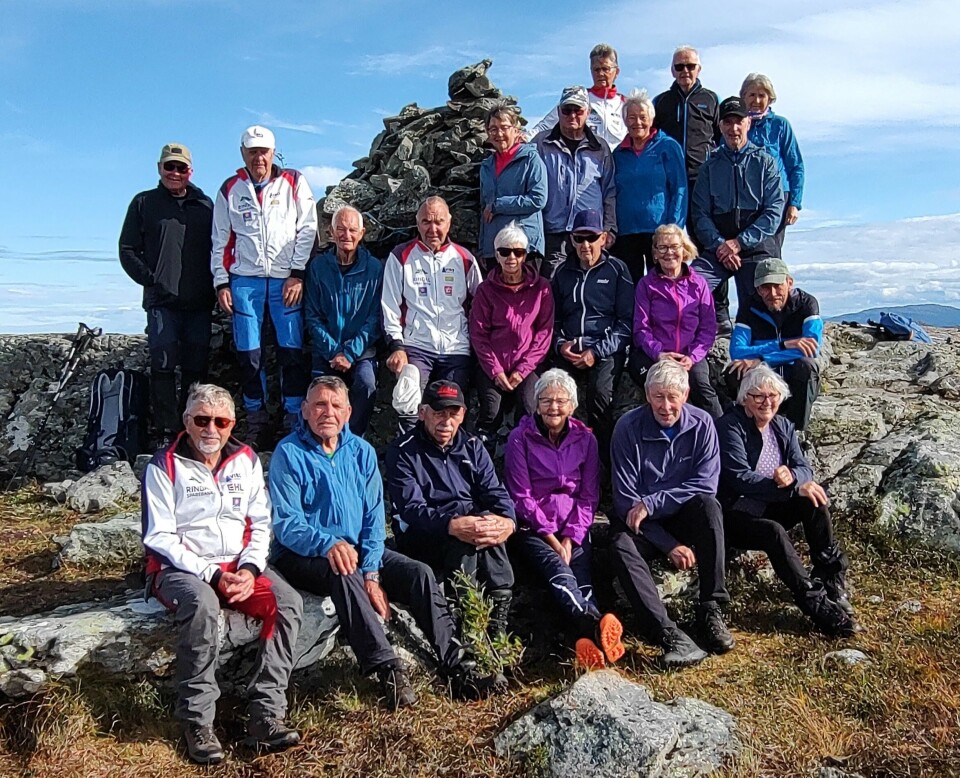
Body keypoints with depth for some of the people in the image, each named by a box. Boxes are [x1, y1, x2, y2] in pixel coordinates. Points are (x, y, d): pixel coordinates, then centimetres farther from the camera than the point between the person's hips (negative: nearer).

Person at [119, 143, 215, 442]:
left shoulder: (205, 205, 14)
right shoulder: (144, 203, 9)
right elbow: (128, 250, 7)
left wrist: (214, 283, 2)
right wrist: (150, 279, -6)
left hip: (199, 302, 2)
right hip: (162, 300, -2)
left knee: (196, 367, 4)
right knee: (163, 366, -7)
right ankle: (168, 431, -3)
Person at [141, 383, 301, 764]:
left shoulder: (246, 460, 6)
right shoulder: (165, 466, -6)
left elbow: (260, 524, 7)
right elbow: (159, 537, -10)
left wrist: (249, 569, -11)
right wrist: (212, 575, -18)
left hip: (239, 565, 4)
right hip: (180, 568, -4)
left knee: (288, 602, -22)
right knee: (202, 603, -37)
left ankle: (265, 715, -19)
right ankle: (198, 722, -22)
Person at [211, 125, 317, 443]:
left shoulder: (294, 183, 6)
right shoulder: (230, 190, 12)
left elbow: (307, 229, 1)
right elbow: (220, 240, 14)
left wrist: (297, 274, -6)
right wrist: (221, 283, 6)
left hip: (286, 279, -2)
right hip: (244, 279, 2)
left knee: (292, 350, -5)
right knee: (248, 352, 2)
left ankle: (294, 418, 5)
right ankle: (256, 417, 15)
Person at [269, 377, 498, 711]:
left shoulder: (362, 452, 5)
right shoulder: (288, 454, -8)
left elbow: (373, 516, 1)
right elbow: (286, 523, -15)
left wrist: (372, 574, -12)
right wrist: (327, 544, -35)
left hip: (358, 549, 5)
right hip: (303, 556, -4)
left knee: (419, 573, -15)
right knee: (344, 575, -36)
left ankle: (456, 664, -15)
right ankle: (388, 669, -34)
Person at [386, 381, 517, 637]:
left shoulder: (472, 446, 11)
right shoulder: (403, 452, -5)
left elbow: (494, 492, -1)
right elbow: (411, 509, -18)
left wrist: (508, 520, -25)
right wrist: (453, 526, -37)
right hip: (422, 538, -3)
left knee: (489, 525, -32)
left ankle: (499, 610, -26)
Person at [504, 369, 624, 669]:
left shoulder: (585, 438, 7)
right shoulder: (521, 437, -2)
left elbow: (589, 496, 6)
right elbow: (521, 496, -5)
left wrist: (570, 538, -7)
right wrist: (551, 538, -11)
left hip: (574, 529, 3)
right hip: (531, 528, -3)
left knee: (581, 575, -26)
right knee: (557, 568, -32)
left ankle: (589, 640, -51)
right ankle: (594, 624, -57)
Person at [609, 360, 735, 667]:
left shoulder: (702, 424, -6)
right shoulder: (628, 427, -12)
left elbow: (705, 485, -13)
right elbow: (625, 498, -13)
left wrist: (651, 503, -24)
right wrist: (668, 545, -20)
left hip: (685, 516, 1)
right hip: (643, 524, -1)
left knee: (708, 504, -31)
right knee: (622, 546, -33)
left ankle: (711, 610, -26)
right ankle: (669, 634, -41)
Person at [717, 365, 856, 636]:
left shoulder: (784, 427, 9)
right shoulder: (730, 426, -12)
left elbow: (805, 469, 2)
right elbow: (740, 478, -22)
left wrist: (792, 475, -25)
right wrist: (794, 488, -30)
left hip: (771, 508, 6)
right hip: (735, 514, -6)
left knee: (814, 497, -20)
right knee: (775, 532, -34)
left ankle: (831, 576, -17)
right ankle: (817, 603, -35)